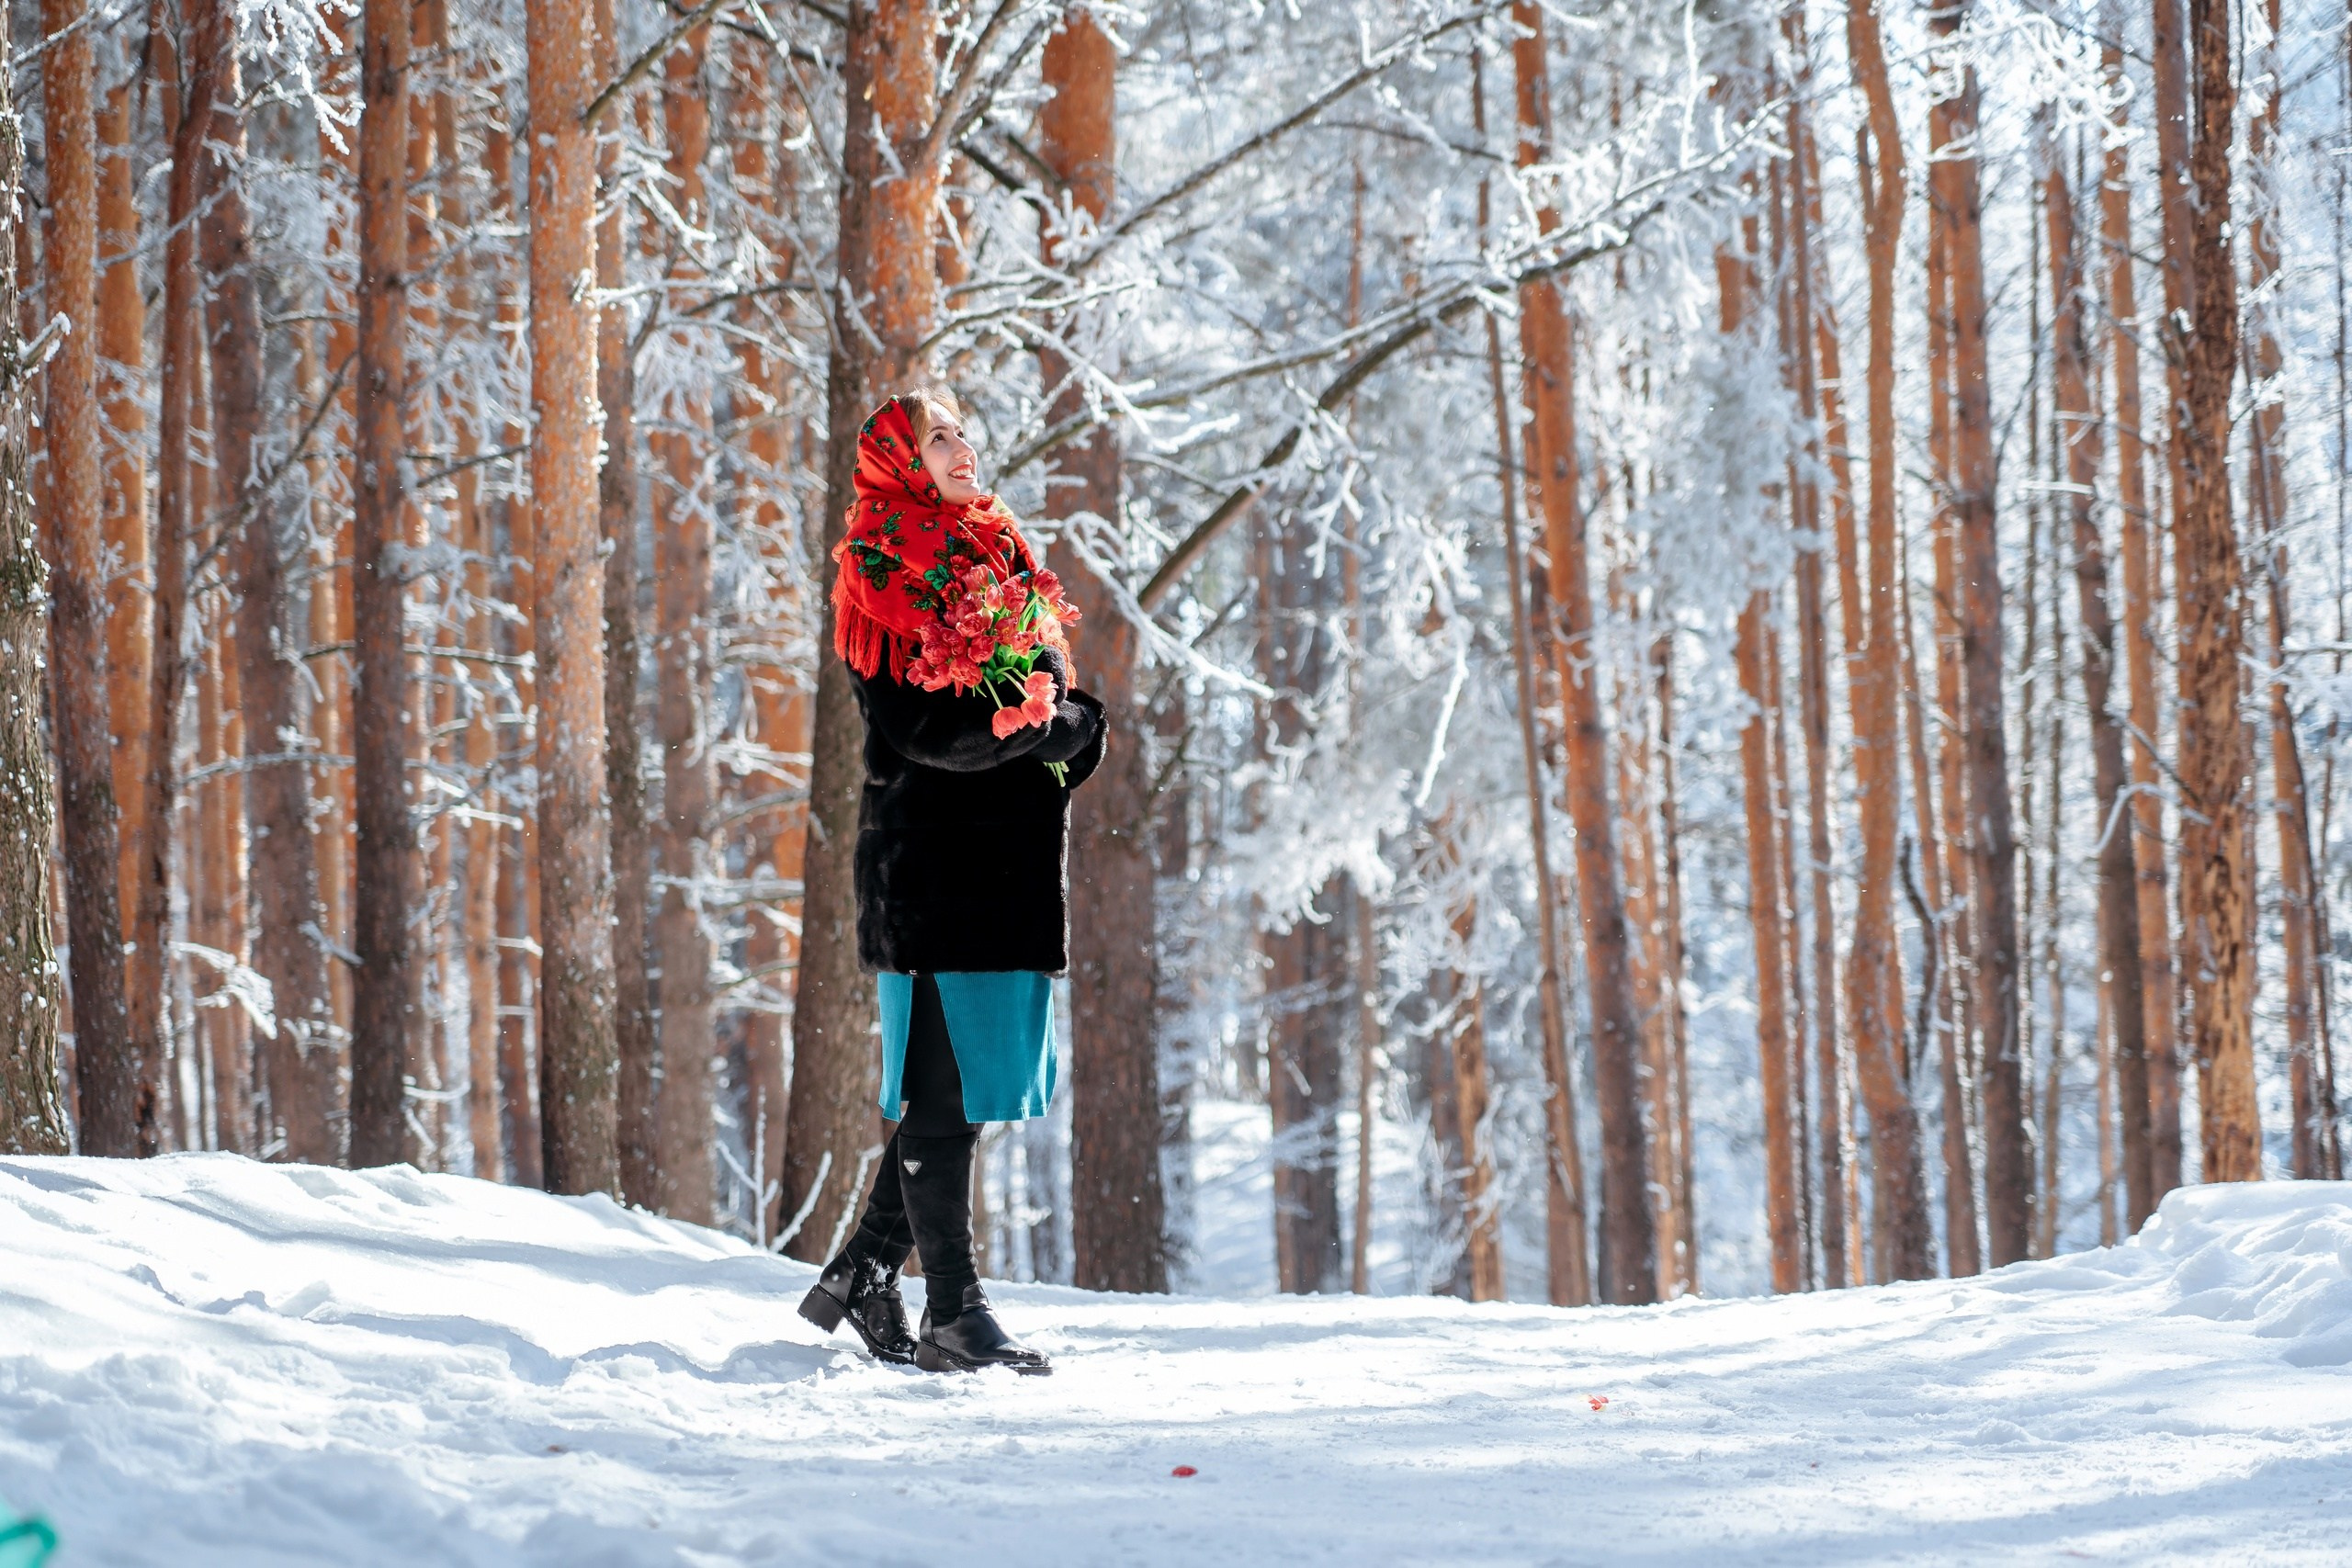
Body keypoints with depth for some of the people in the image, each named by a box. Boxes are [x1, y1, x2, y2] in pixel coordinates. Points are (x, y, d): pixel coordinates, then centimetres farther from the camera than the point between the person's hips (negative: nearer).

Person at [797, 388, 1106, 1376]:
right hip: (936, 860, -8)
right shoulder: (885, 579, -7)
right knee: (945, 1090, -6)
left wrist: (1061, 722, -4)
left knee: (952, 1088, 10)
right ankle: (953, 1315, -4)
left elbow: (1066, 703, 19)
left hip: (1011, 861, 8)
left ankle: (860, 1280, 19)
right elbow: (921, 726, -18)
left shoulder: (999, 559, 19)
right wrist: (1046, 728, -10)